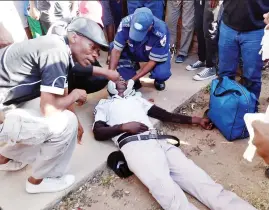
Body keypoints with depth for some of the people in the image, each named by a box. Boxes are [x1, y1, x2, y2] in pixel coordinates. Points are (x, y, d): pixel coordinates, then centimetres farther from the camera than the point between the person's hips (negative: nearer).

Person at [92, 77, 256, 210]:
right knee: (168, 192, -29)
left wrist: (195, 120, 26)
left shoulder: (136, 98, 36)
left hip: (159, 141, 4)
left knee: (198, 179, -16)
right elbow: (98, 132, 10)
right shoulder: (104, 105, 27)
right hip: (134, 145, -3)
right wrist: (123, 126, -6)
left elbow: (165, 115, 31)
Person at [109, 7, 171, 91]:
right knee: (112, 46, -23)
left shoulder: (160, 32, -36)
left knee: (162, 73, -34)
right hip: (133, 51, 3)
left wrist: (133, 79, -32)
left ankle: (158, 80, 8)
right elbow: (116, 50, -26)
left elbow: (153, 60, -28)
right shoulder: (126, 22, -31)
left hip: (157, 54, -3)